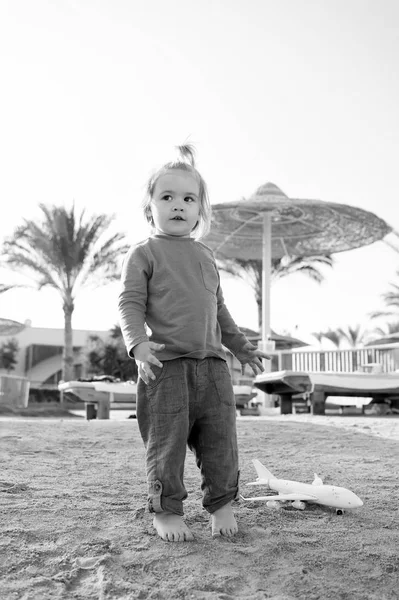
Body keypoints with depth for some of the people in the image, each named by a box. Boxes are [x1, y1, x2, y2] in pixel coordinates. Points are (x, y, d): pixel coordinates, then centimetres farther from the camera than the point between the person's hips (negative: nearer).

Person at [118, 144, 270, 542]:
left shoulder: (205, 255, 19)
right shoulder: (143, 254, 2)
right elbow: (130, 303, -7)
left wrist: (241, 347, 27)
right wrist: (138, 343, -24)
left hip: (212, 363, 5)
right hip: (166, 365, -5)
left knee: (221, 440, 7)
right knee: (167, 443, -2)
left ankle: (221, 505, 22)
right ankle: (166, 512, 13)